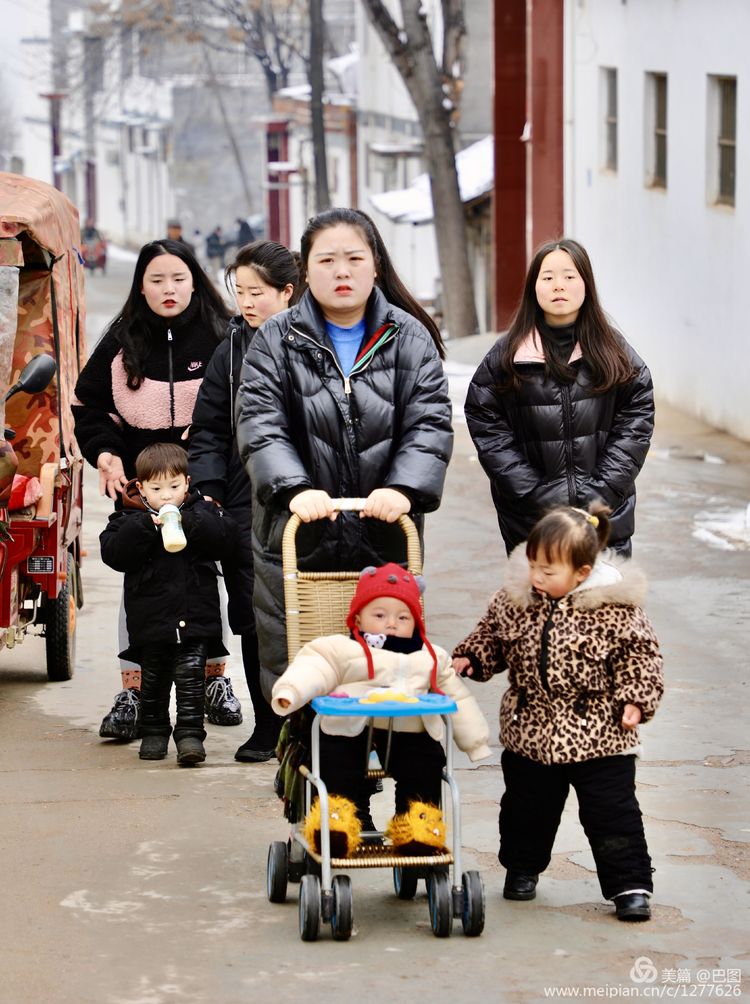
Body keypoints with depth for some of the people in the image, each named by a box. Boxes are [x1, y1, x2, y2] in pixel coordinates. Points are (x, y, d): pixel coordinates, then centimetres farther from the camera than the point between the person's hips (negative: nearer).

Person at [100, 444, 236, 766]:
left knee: (190, 676, -6)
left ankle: (190, 734, -4)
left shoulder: (201, 512, 4)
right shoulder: (130, 519, 1)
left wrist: (187, 521, -22)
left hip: (196, 618, -1)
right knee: (154, 680, 12)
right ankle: (154, 733, 26)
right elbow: (113, 553, -13)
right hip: (151, 619, 1)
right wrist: (146, 524, -23)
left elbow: (225, 538, -12)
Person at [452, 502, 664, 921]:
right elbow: (493, 636, 11)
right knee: (526, 809, 18)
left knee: (613, 815, 0)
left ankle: (631, 886, 10)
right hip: (529, 733, 4)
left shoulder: (615, 608, -15)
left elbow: (639, 655, -7)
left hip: (598, 735, -4)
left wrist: (634, 699, -14)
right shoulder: (515, 600, -3)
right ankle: (521, 869, 39)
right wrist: (469, 659, -4)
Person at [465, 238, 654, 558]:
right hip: (529, 522, -1)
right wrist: (535, 495, -10)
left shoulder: (613, 351, 5)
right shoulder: (506, 355, 2)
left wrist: (601, 493, -7)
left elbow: (636, 422, 3)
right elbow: (486, 426, -2)